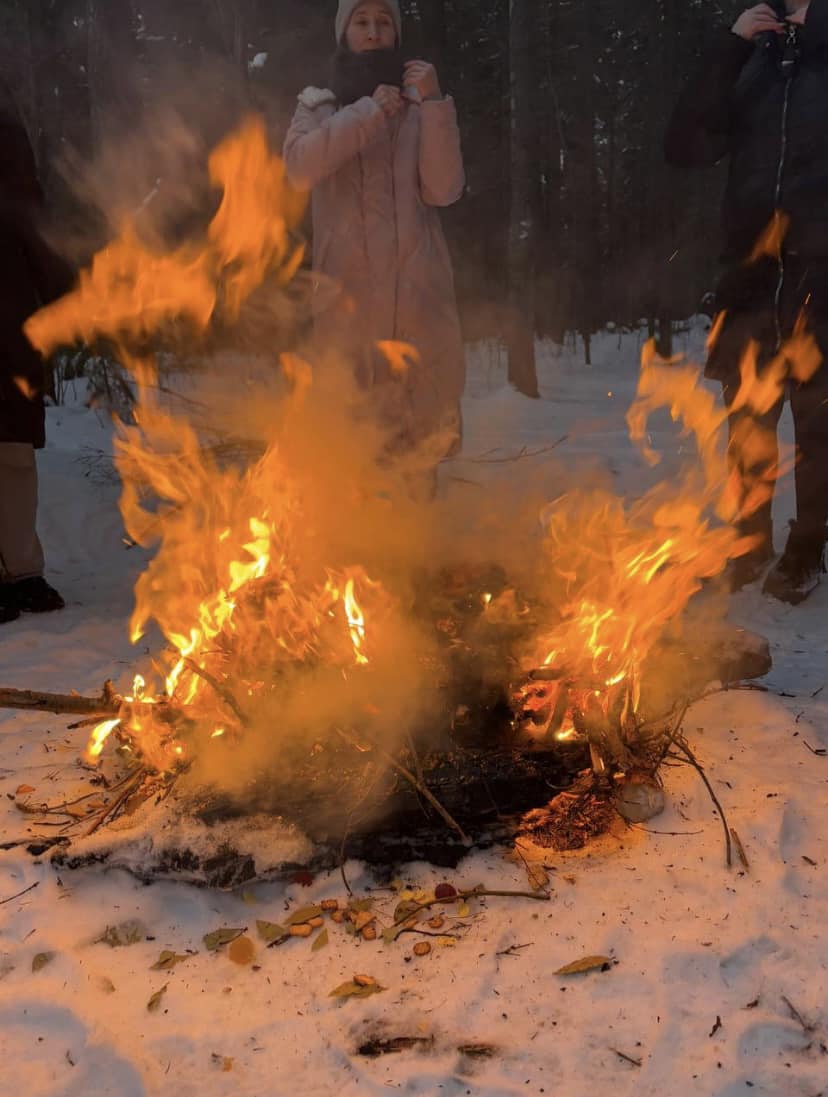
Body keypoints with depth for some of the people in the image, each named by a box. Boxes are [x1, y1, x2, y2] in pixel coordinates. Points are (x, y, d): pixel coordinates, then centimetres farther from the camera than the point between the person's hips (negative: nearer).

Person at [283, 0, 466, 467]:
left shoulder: (418, 106, 13)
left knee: (422, 412, -3)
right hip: (349, 288, 0)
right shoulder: (320, 105, 14)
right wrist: (369, 112, -10)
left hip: (416, 287, 1)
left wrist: (434, 104, -8)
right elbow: (300, 167, -7)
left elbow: (443, 190, -2)